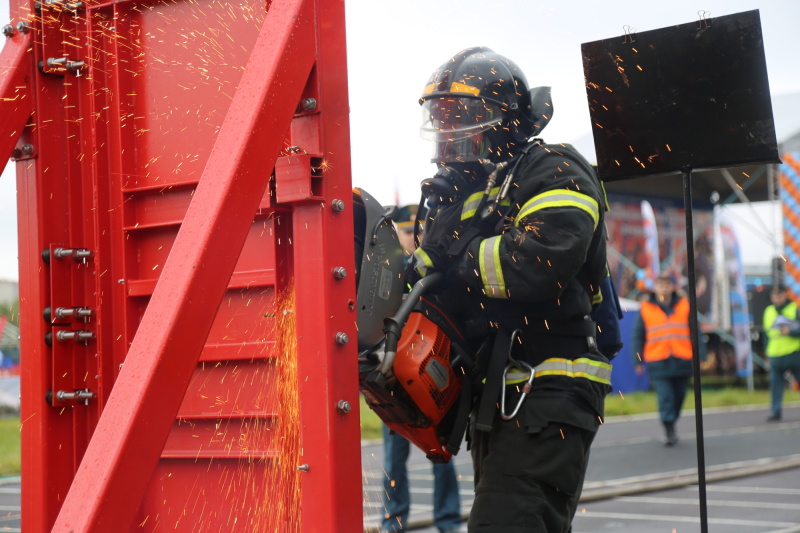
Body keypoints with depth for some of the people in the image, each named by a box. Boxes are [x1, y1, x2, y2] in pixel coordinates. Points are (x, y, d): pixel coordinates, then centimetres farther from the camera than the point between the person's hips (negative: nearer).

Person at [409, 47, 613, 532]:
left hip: (545, 398, -10)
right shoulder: (464, 189, 21)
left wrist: (455, 260, -12)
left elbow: (541, 261, -24)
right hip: (496, 397, 10)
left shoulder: (553, 172, -6)